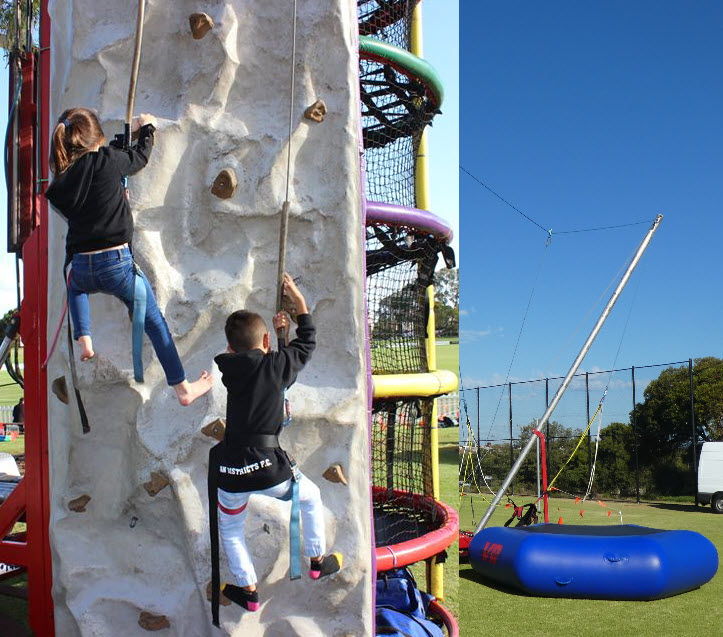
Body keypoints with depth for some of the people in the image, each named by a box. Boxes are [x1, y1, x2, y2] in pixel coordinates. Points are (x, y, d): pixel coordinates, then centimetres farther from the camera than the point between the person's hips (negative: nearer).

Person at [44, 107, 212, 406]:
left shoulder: (60, 182, 2)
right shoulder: (107, 161, -12)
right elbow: (140, 157, 8)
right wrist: (147, 127, 28)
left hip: (82, 270, 4)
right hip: (117, 263, -4)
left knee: (74, 285, 43)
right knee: (154, 320, 13)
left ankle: (84, 340, 29)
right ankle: (182, 387, 20)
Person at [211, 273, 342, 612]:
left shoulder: (228, 368, 5)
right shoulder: (278, 363, -3)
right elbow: (307, 342, 15)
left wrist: (273, 331, 35)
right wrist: (299, 302, 25)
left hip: (231, 470, 2)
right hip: (269, 467, -1)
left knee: (230, 529, 28)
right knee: (311, 497, 29)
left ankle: (248, 590, 31)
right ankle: (317, 561, 39)